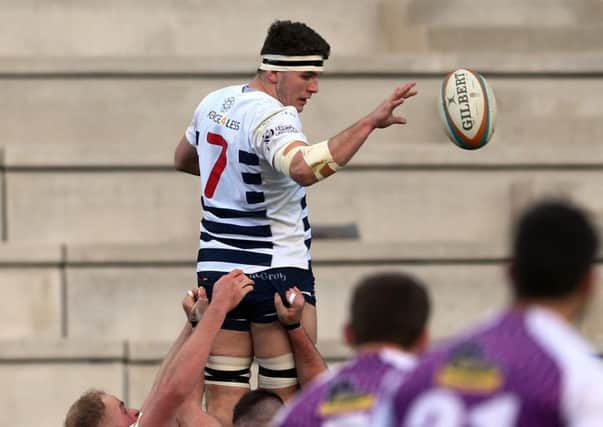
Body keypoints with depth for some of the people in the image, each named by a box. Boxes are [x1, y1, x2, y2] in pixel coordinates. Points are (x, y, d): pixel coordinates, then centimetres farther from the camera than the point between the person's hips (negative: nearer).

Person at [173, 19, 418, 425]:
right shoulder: (273, 117, -18)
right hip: (277, 272, -7)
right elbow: (305, 168, -38)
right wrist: (370, 123, -38)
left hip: (217, 270, 7)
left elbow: (183, 159, 27)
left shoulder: (214, 103, 9)